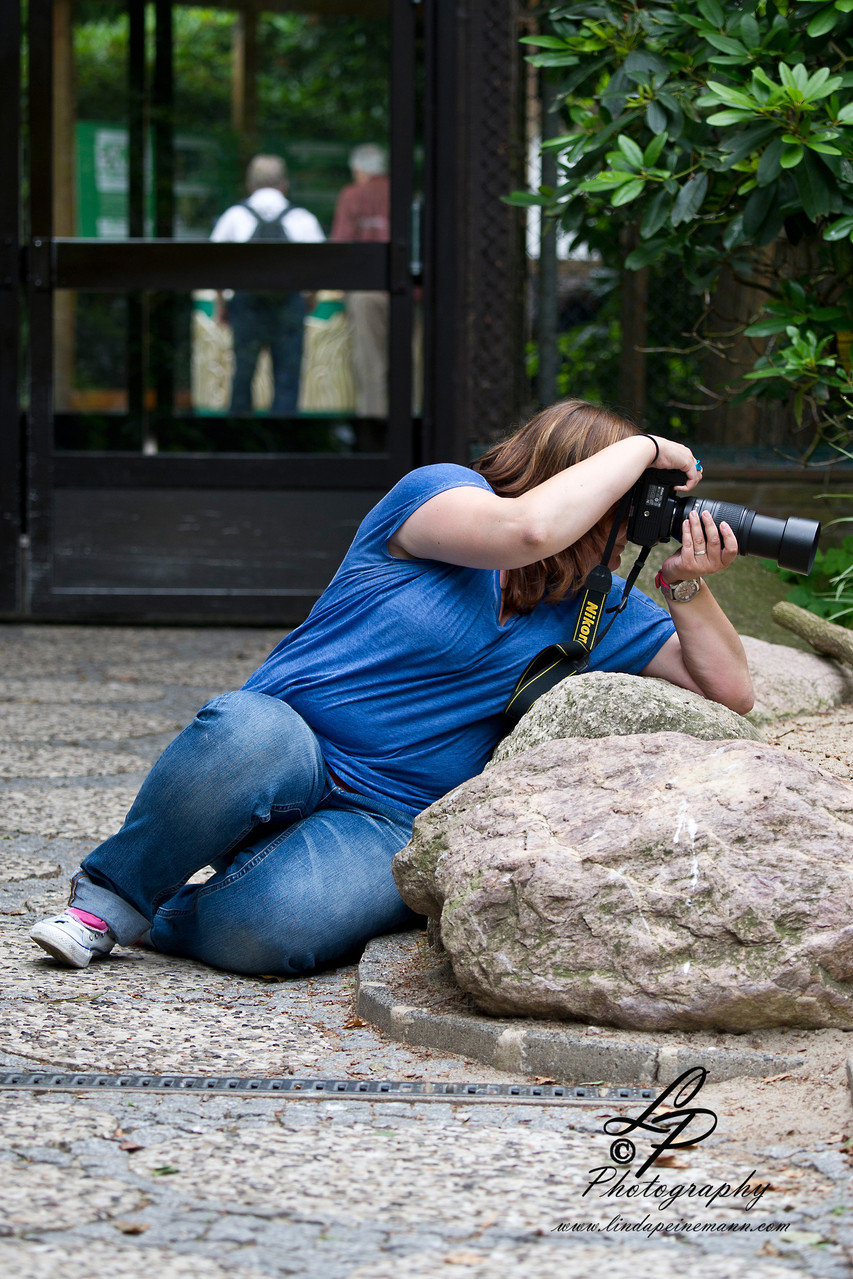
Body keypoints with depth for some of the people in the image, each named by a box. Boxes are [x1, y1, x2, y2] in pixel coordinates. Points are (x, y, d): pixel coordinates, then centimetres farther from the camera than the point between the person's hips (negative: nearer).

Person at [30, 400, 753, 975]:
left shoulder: (594, 608, 13)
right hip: (284, 758, -2)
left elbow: (730, 692, 11)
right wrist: (642, 449, -14)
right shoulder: (438, 491, -5)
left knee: (268, 926, -35)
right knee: (249, 732, -42)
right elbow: (529, 528, -27)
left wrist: (688, 585, -5)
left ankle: (160, 919, 0)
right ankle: (107, 900, -16)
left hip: (390, 826, 2)